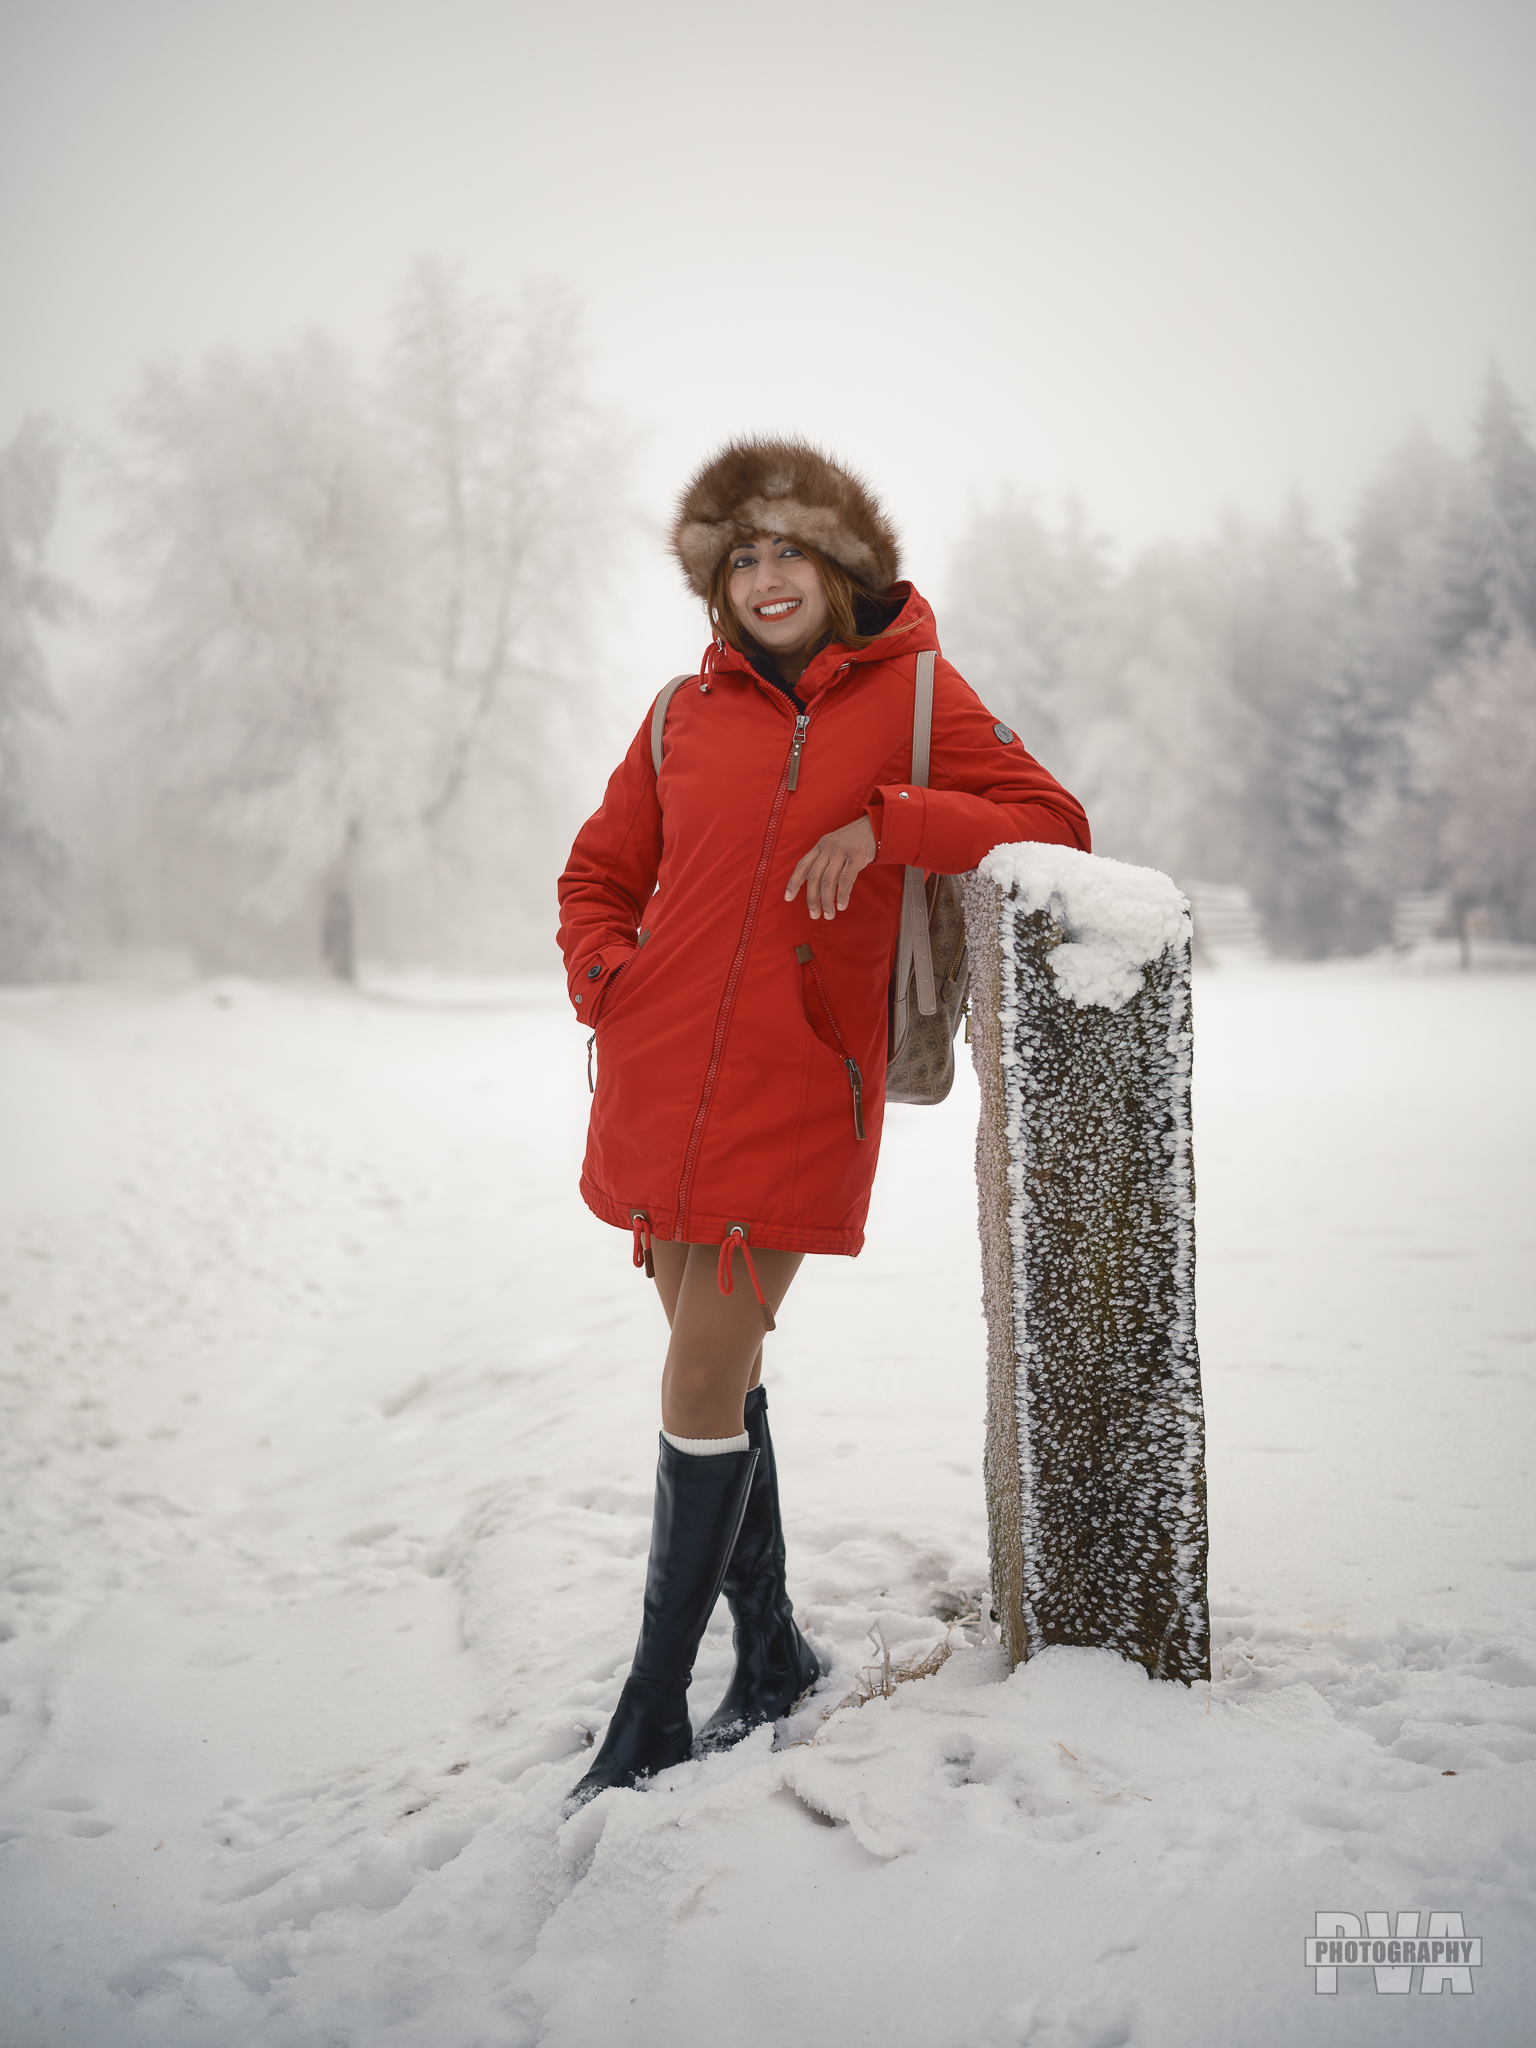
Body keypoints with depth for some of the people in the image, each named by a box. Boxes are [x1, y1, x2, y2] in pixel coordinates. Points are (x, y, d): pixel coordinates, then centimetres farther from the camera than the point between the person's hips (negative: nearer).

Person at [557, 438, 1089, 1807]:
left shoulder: (914, 691, 2)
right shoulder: (686, 712, 10)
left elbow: (1051, 826, -4)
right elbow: (599, 874, 18)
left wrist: (882, 824, -16)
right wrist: (610, 979, -1)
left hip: (797, 1092, -4)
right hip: (658, 1085, 4)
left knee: (702, 1395, -5)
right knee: (721, 1374, 12)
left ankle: (654, 1711, 10)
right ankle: (773, 1653, 30)